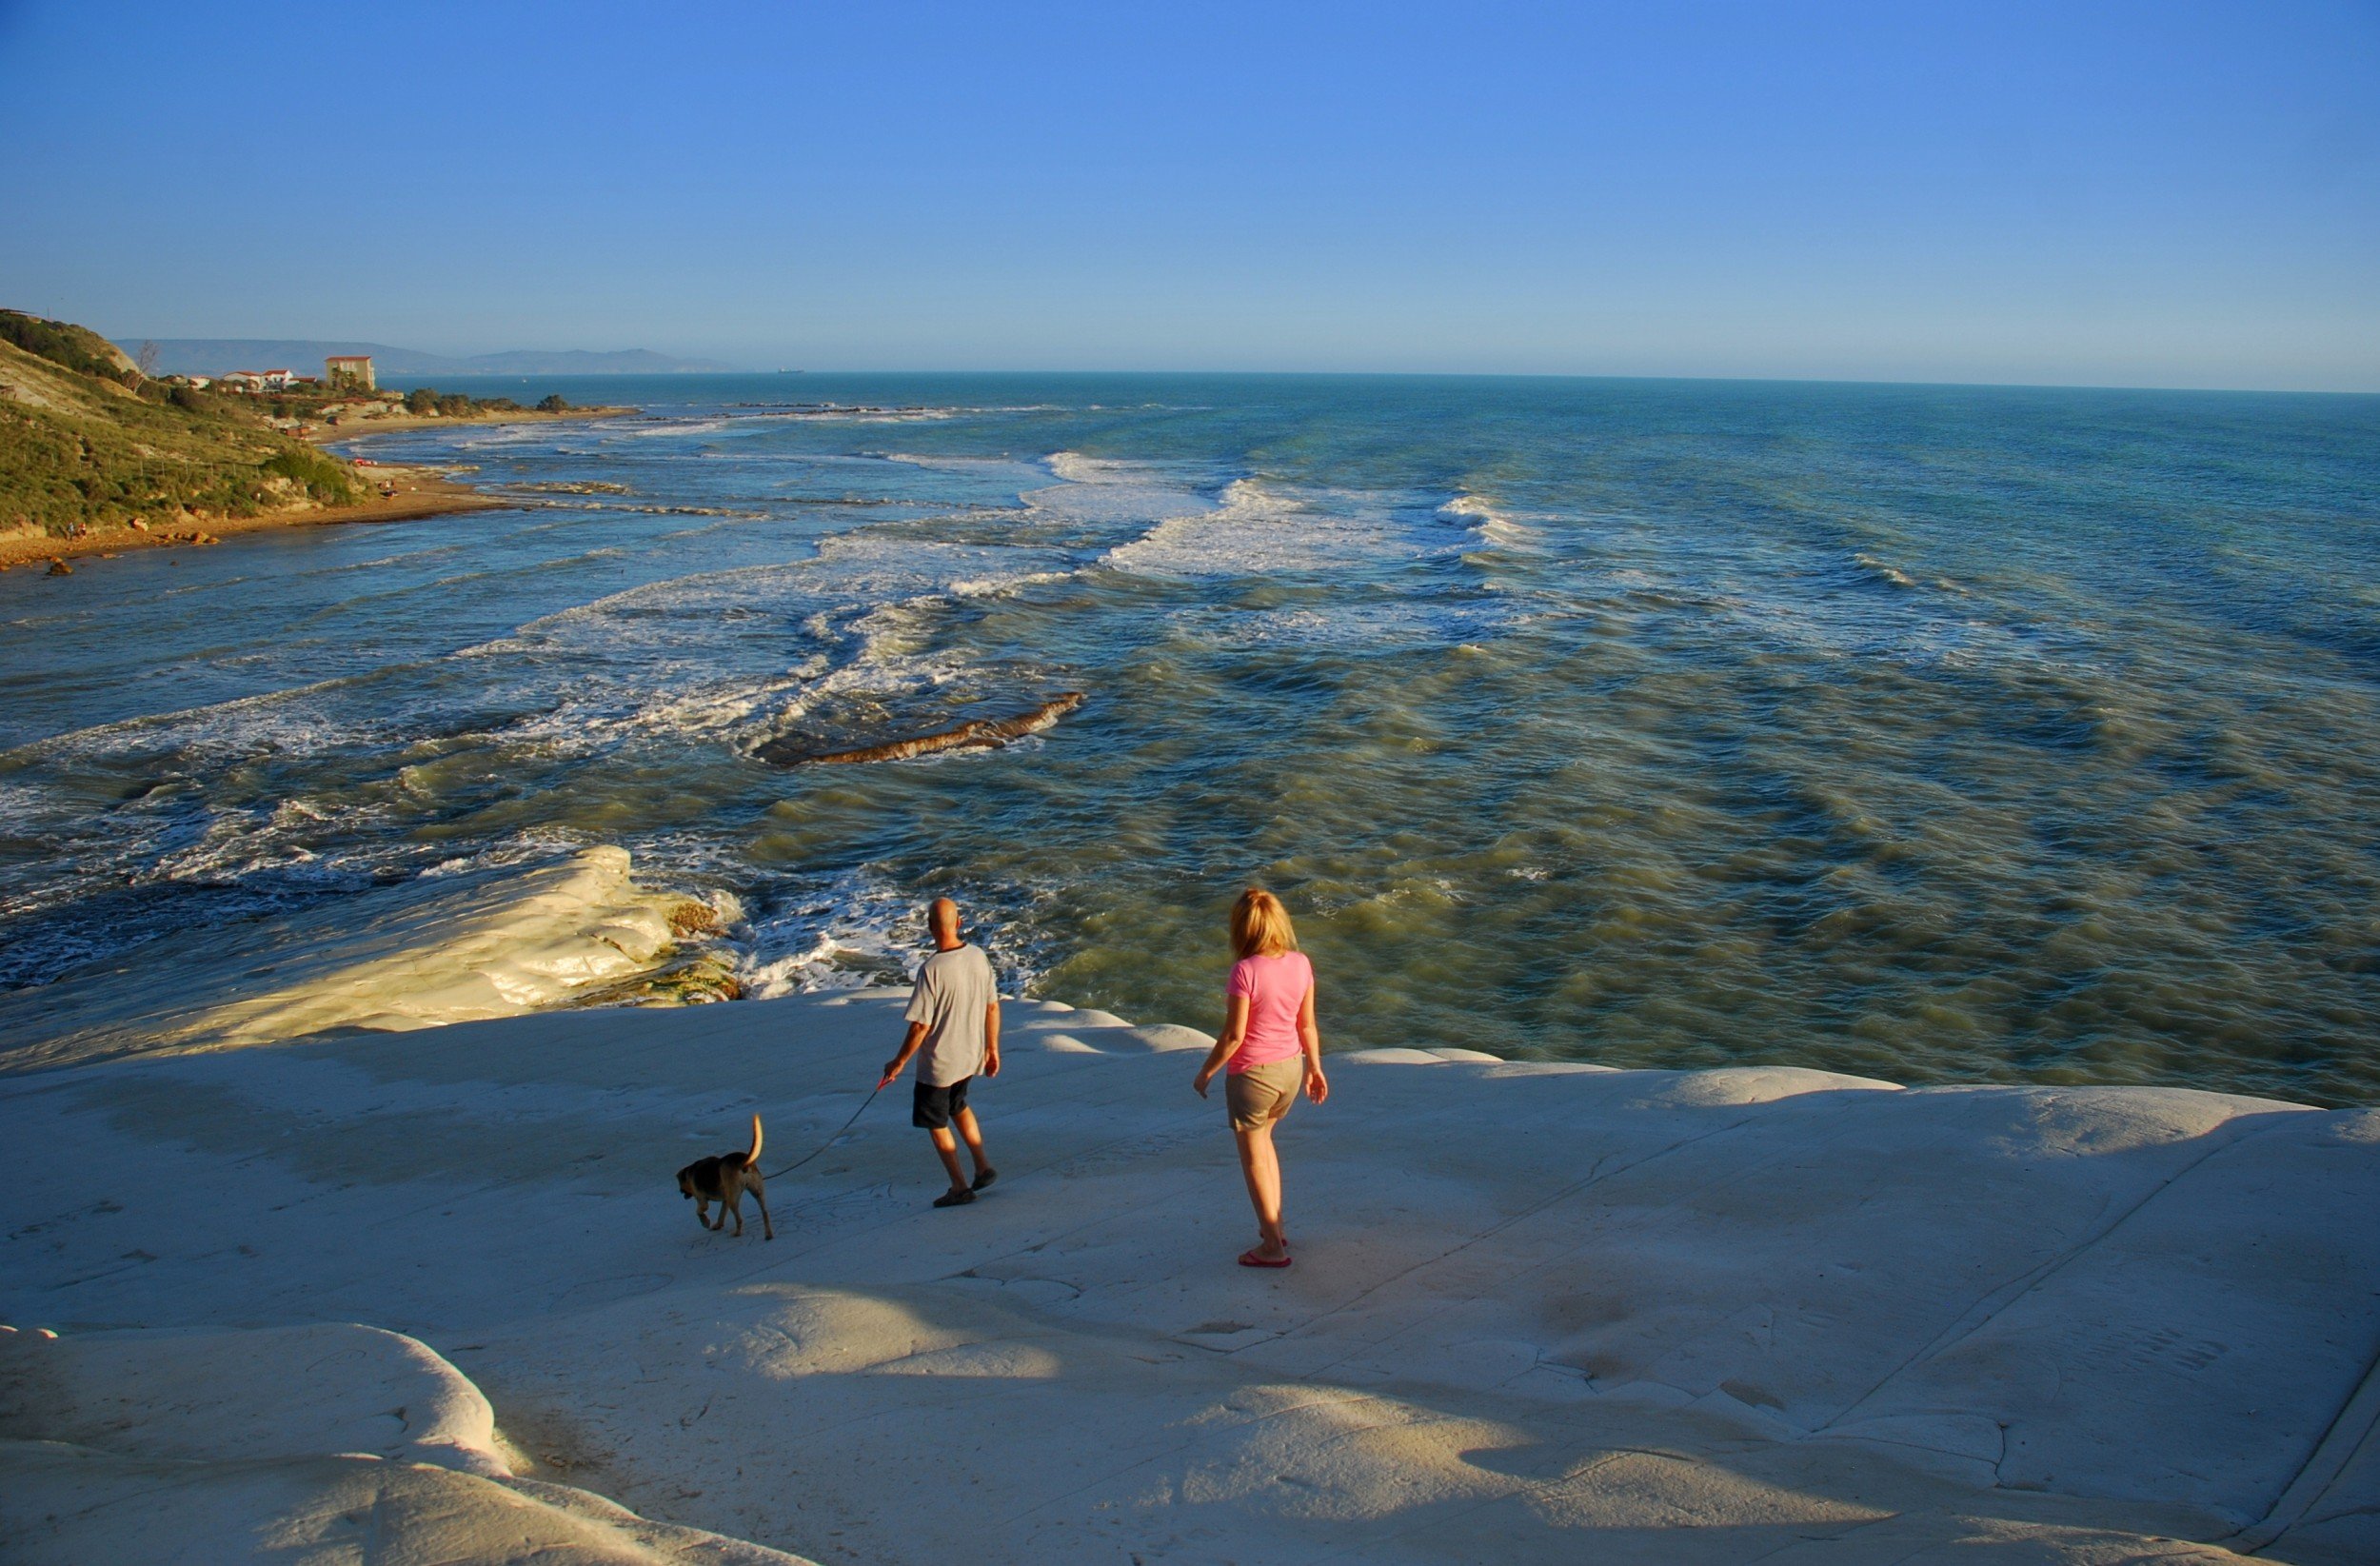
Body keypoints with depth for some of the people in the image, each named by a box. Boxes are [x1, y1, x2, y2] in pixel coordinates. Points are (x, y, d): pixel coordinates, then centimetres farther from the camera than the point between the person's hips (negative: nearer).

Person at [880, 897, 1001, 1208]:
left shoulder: (932, 970, -25)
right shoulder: (978, 957, -7)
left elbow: (920, 1027, -21)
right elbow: (993, 1008, 2)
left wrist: (899, 1062, -8)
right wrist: (992, 1049, 15)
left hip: (938, 1063, -6)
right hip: (971, 1057, 6)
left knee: (937, 1123, 13)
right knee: (958, 1106, 30)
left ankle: (960, 1187, 20)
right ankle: (983, 1167, 28)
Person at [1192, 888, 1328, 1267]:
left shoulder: (1245, 971, -22)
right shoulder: (1301, 964, -5)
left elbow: (1234, 1035, -19)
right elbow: (1307, 1024, 3)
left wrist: (1206, 1071, -5)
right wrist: (1314, 1067, 17)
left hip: (1253, 1073, -6)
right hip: (1291, 1068, 6)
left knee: (1254, 1158, 10)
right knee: (1264, 1140, 28)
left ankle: (1273, 1246, 17)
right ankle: (1274, 1226, 34)